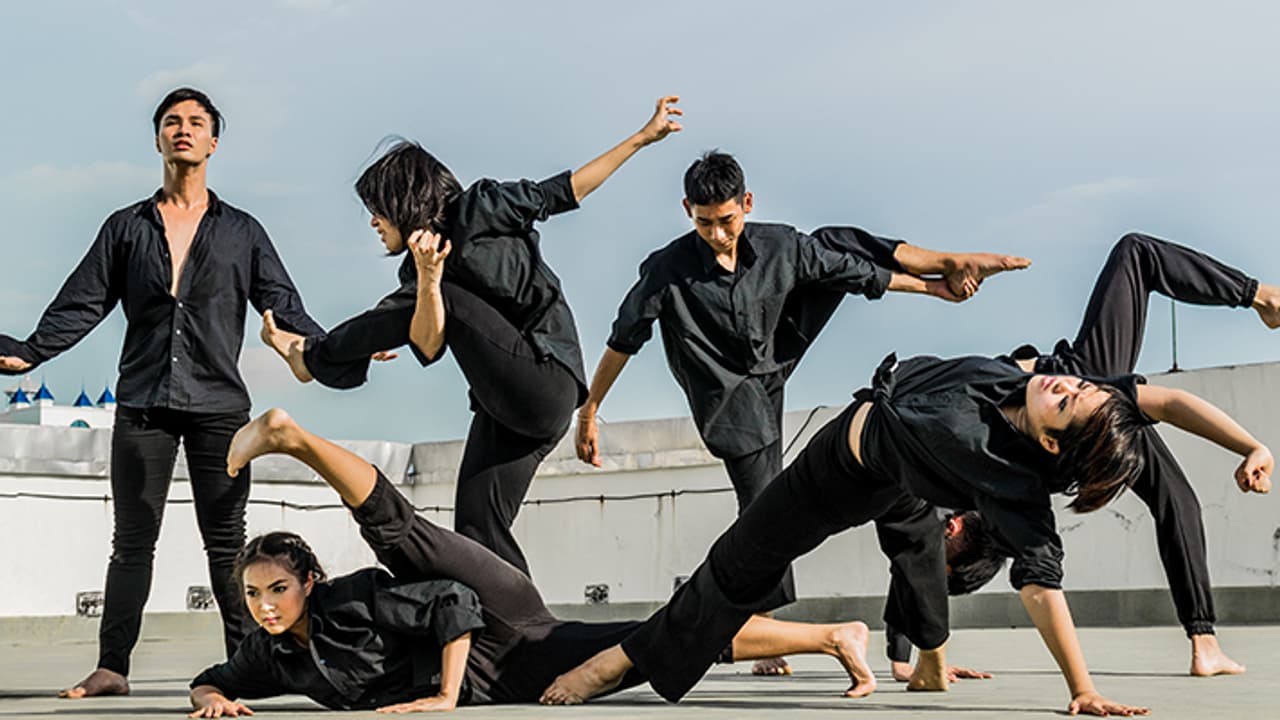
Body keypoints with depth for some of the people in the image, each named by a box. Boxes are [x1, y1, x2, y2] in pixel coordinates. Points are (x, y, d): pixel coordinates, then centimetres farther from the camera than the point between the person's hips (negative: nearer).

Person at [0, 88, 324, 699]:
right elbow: (80, 304, 9)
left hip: (217, 403, -1)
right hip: (142, 404, 1)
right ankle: (112, 666, 3)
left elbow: (284, 308, 8)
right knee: (132, 539, 1)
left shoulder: (241, 232, 12)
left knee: (225, 538, 0)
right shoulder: (126, 228, 14)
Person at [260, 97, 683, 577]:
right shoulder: (415, 278, 15)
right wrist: (428, 278, -20)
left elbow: (564, 191, 4)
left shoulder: (481, 209, -1)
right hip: (503, 408, 8)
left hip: (547, 382, -8)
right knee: (476, 529, 1)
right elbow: (429, 348, -1)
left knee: (449, 300, -14)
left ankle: (311, 357, 0)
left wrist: (643, 137, 4)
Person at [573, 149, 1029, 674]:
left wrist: (933, 286, 5)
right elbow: (622, 342, -16)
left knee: (835, 245, 3)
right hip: (732, 395, -4)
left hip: (775, 364, 4)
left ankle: (954, 264, 17)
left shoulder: (780, 247, -15)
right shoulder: (667, 270, -25)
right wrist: (589, 413, -12)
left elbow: (854, 269, -3)